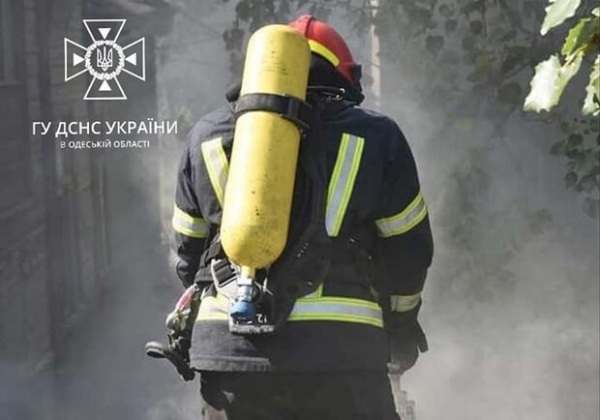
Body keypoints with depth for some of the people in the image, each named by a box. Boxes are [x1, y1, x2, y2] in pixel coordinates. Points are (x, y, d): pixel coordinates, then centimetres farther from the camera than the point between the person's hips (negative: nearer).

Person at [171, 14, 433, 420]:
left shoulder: (207, 135, 16)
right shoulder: (374, 136, 9)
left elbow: (189, 249, 21)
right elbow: (407, 248, 13)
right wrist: (402, 323, 29)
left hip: (228, 344, 3)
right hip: (339, 349, -2)